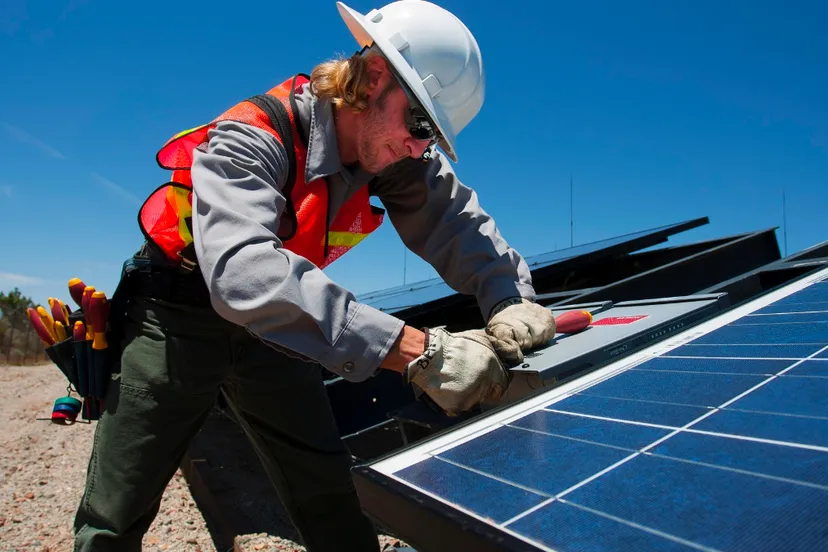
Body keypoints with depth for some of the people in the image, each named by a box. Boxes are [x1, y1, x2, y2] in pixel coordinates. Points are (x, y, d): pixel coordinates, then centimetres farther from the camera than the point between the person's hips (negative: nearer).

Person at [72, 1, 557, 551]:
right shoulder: (253, 138, -30)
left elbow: (458, 224, -8)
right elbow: (241, 271, -45)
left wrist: (510, 299, -31)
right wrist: (419, 351, -53)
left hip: (271, 326, 5)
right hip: (177, 316, -4)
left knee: (332, 503, 1)